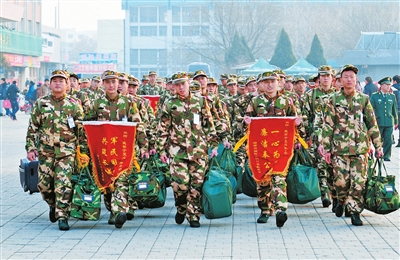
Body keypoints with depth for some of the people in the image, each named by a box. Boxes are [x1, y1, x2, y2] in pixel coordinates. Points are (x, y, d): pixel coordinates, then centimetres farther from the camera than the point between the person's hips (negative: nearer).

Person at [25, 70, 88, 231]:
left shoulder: (74, 105, 4)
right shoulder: (41, 104, 7)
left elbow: (82, 131, 5)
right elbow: (32, 128, 9)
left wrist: (83, 152, 0)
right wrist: (30, 148, 2)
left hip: (67, 152, -2)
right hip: (45, 151, 2)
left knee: (64, 185, -10)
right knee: (44, 184, 5)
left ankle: (63, 216, -5)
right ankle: (53, 205, 32)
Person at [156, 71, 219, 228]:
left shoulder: (200, 102, 9)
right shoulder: (169, 105, 6)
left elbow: (209, 126, 12)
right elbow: (162, 130, 7)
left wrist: (213, 145, 6)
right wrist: (161, 149, 2)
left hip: (198, 150, 1)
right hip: (178, 151, -1)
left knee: (197, 184, 0)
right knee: (180, 182, -10)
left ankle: (194, 215, 10)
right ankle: (181, 209, 15)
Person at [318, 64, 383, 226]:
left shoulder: (364, 99, 7)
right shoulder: (333, 100, 4)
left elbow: (372, 124, 10)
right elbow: (327, 125, 4)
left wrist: (378, 146, 8)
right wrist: (326, 148, 0)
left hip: (361, 148, 1)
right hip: (340, 148, -1)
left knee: (359, 182, -4)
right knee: (341, 181, -1)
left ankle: (355, 211, 5)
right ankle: (341, 201, 28)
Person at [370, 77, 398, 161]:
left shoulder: (392, 96, 11)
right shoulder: (374, 96, 1)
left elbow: (394, 109, 15)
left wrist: (396, 121, 16)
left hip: (389, 122, 2)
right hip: (378, 122, -2)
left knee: (388, 140, -1)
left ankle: (386, 156, 9)